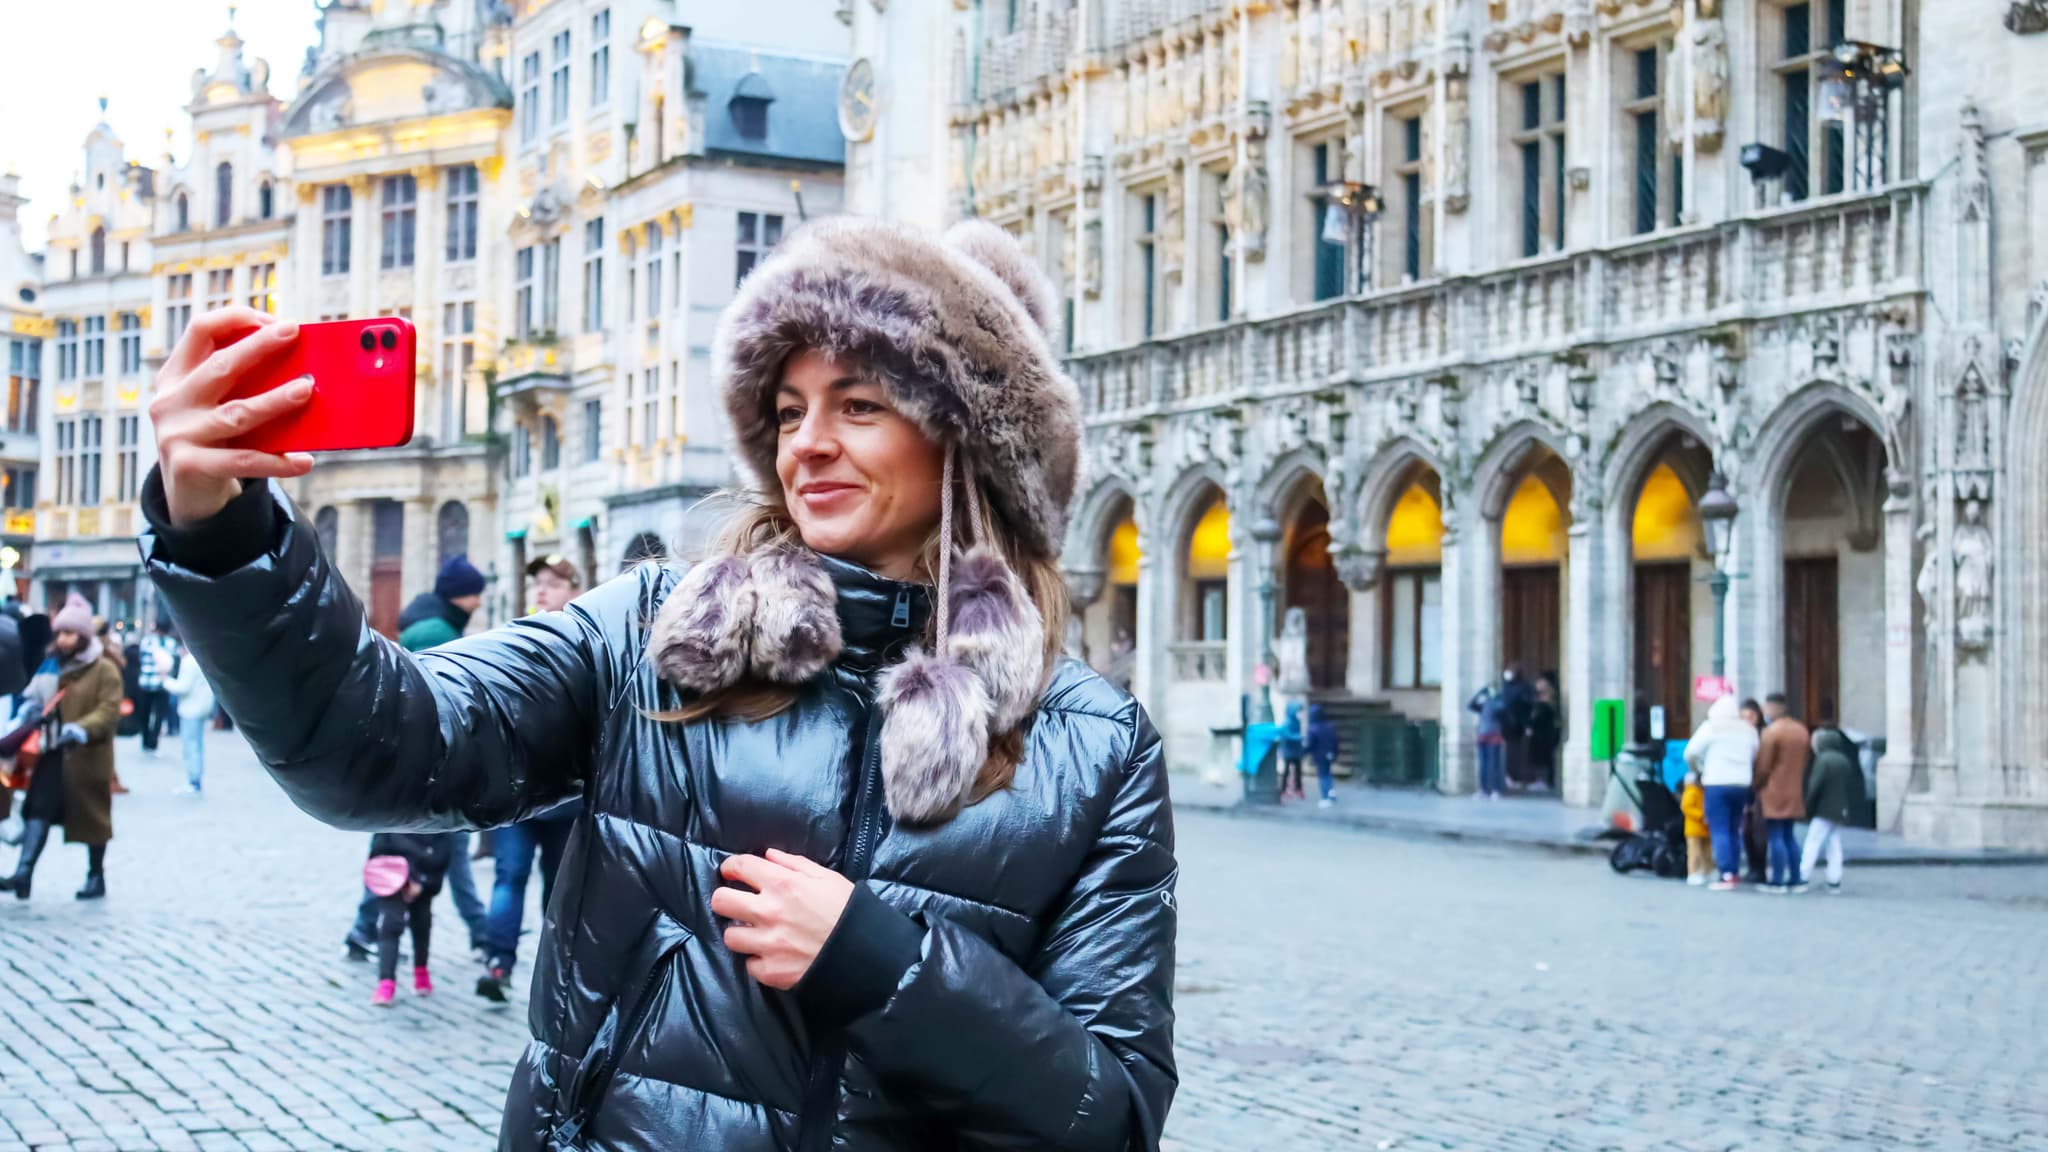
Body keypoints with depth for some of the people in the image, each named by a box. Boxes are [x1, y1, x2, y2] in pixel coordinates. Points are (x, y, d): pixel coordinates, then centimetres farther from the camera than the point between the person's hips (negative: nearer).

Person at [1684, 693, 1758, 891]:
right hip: (1741, 785, 5)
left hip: (1716, 784, -5)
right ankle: (1733, 873, 8)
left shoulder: (1711, 728, -2)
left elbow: (1691, 753, -5)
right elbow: (1755, 758, 10)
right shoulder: (1748, 730, 13)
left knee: (1719, 831, -7)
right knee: (1734, 831, 10)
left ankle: (1726, 875, -16)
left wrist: (1698, 770, 12)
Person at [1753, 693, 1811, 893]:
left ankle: (1777, 881, -4)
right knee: (1789, 837, 15)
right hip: (1794, 793, 7)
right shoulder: (1802, 730, 10)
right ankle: (1796, 880, 13)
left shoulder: (1772, 731, -14)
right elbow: (1804, 762, 13)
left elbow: (1763, 765, -13)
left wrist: (1757, 786, 1)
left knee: (1775, 837, -3)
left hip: (1774, 793, -7)